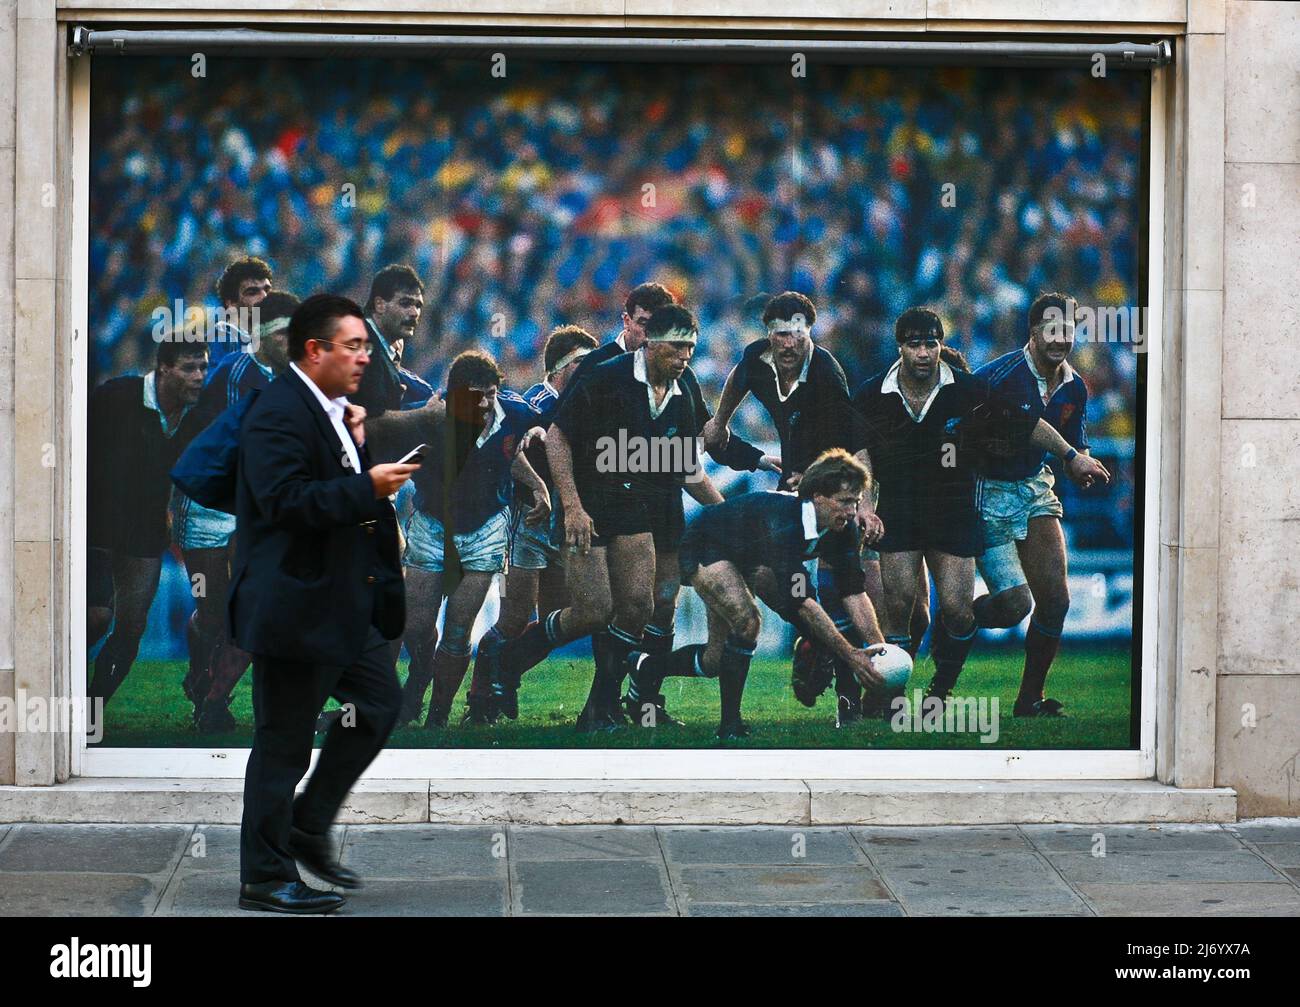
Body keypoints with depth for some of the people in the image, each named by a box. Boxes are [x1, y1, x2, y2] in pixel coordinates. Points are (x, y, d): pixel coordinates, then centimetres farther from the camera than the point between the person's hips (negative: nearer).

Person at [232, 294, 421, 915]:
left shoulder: (330, 410, 14)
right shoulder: (278, 413, -17)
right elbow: (285, 499, -27)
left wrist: (355, 447, 8)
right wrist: (367, 486, -26)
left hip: (342, 602, 10)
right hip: (293, 605, -10)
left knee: (380, 700, 12)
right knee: (284, 740, -2)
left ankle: (307, 829, 23)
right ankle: (266, 879, 7)